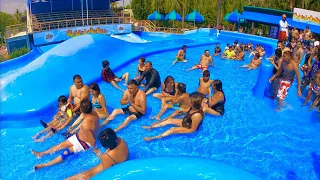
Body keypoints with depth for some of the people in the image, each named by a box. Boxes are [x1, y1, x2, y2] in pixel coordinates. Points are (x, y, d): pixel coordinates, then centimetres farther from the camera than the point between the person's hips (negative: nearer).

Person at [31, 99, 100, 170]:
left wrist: (95, 149, -11)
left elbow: (92, 140, -31)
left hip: (84, 143, -8)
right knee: (61, 145, 15)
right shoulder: (94, 113, -18)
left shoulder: (85, 125, -41)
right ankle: (41, 153, 28)